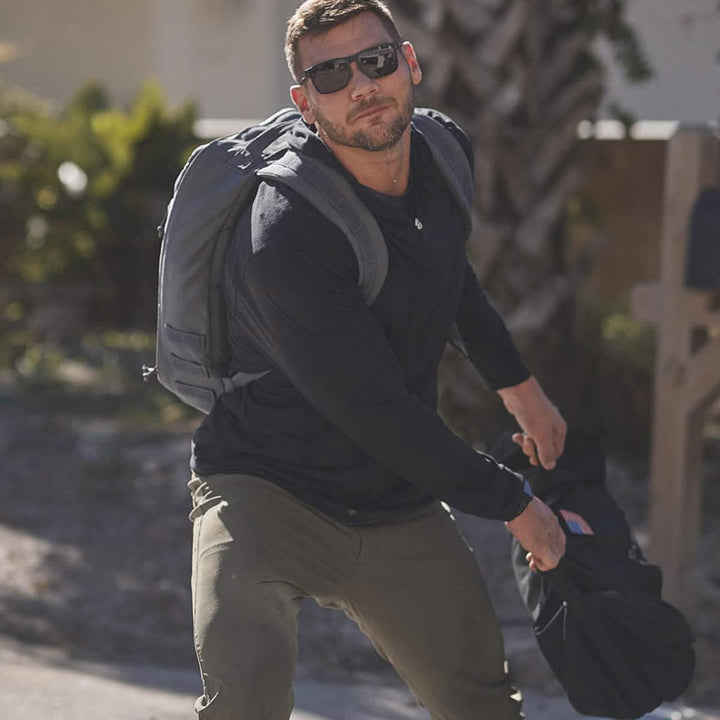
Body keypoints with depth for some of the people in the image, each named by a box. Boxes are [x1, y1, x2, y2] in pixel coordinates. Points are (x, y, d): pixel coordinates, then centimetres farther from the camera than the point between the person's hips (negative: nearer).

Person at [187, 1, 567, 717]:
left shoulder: (445, 150, -3)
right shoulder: (282, 236, -27)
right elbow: (378, 415, -23)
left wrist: (515, 383, 29)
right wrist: (512, 503, -13)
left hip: (400, 507, 7)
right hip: (265, 489, -6)